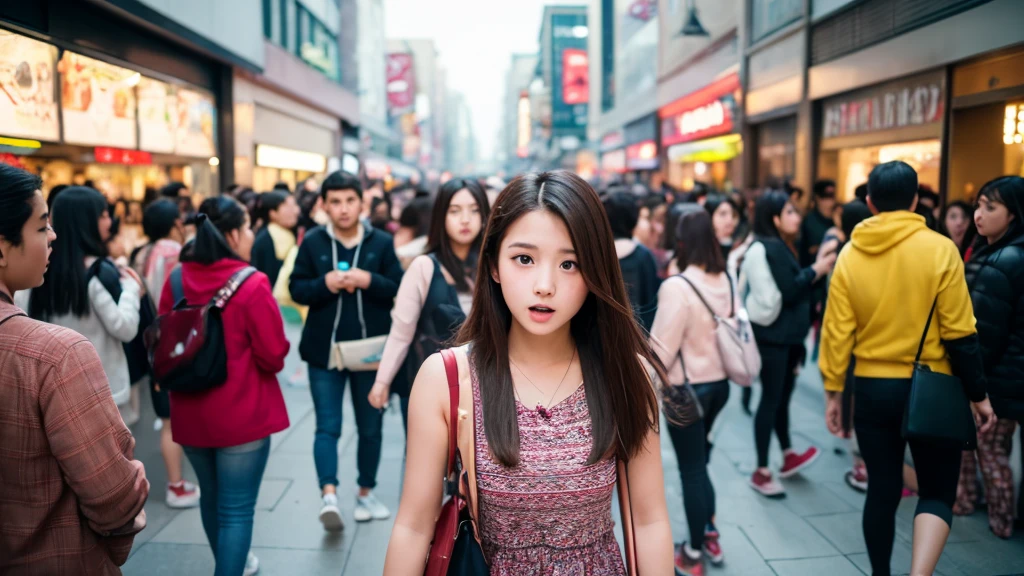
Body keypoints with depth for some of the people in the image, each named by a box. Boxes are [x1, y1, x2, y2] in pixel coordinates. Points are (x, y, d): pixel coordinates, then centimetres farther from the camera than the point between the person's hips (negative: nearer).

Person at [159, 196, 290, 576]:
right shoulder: (252, 285, -19)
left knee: (211, 497, 24)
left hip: (190, 412, 6)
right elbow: (274, 354, -15)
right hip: (242, 412, -6)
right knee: (237, 509, 4)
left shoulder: (176, 281, -4)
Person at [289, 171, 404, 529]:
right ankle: (329, 494, -5)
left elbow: (400, 290, -4)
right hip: (324, 349, -1)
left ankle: (366, 492, 26)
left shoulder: (382, 242, -1)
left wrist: (369, 281, -20)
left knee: (370, 427, 12)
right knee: (327, 427, -3)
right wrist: (325, 284, -19)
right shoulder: (312, 242, -1)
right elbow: (296, 289, -1)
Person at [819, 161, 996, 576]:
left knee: (882, 490, 15)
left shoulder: (850, 255, -2)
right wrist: (978, 393, 1)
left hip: (872, 389, 3)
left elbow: (836, 332, -2)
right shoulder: (940, 249, -9)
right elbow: (959, 333, -9)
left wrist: (832, 391, 6)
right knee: (938, 492, 10)